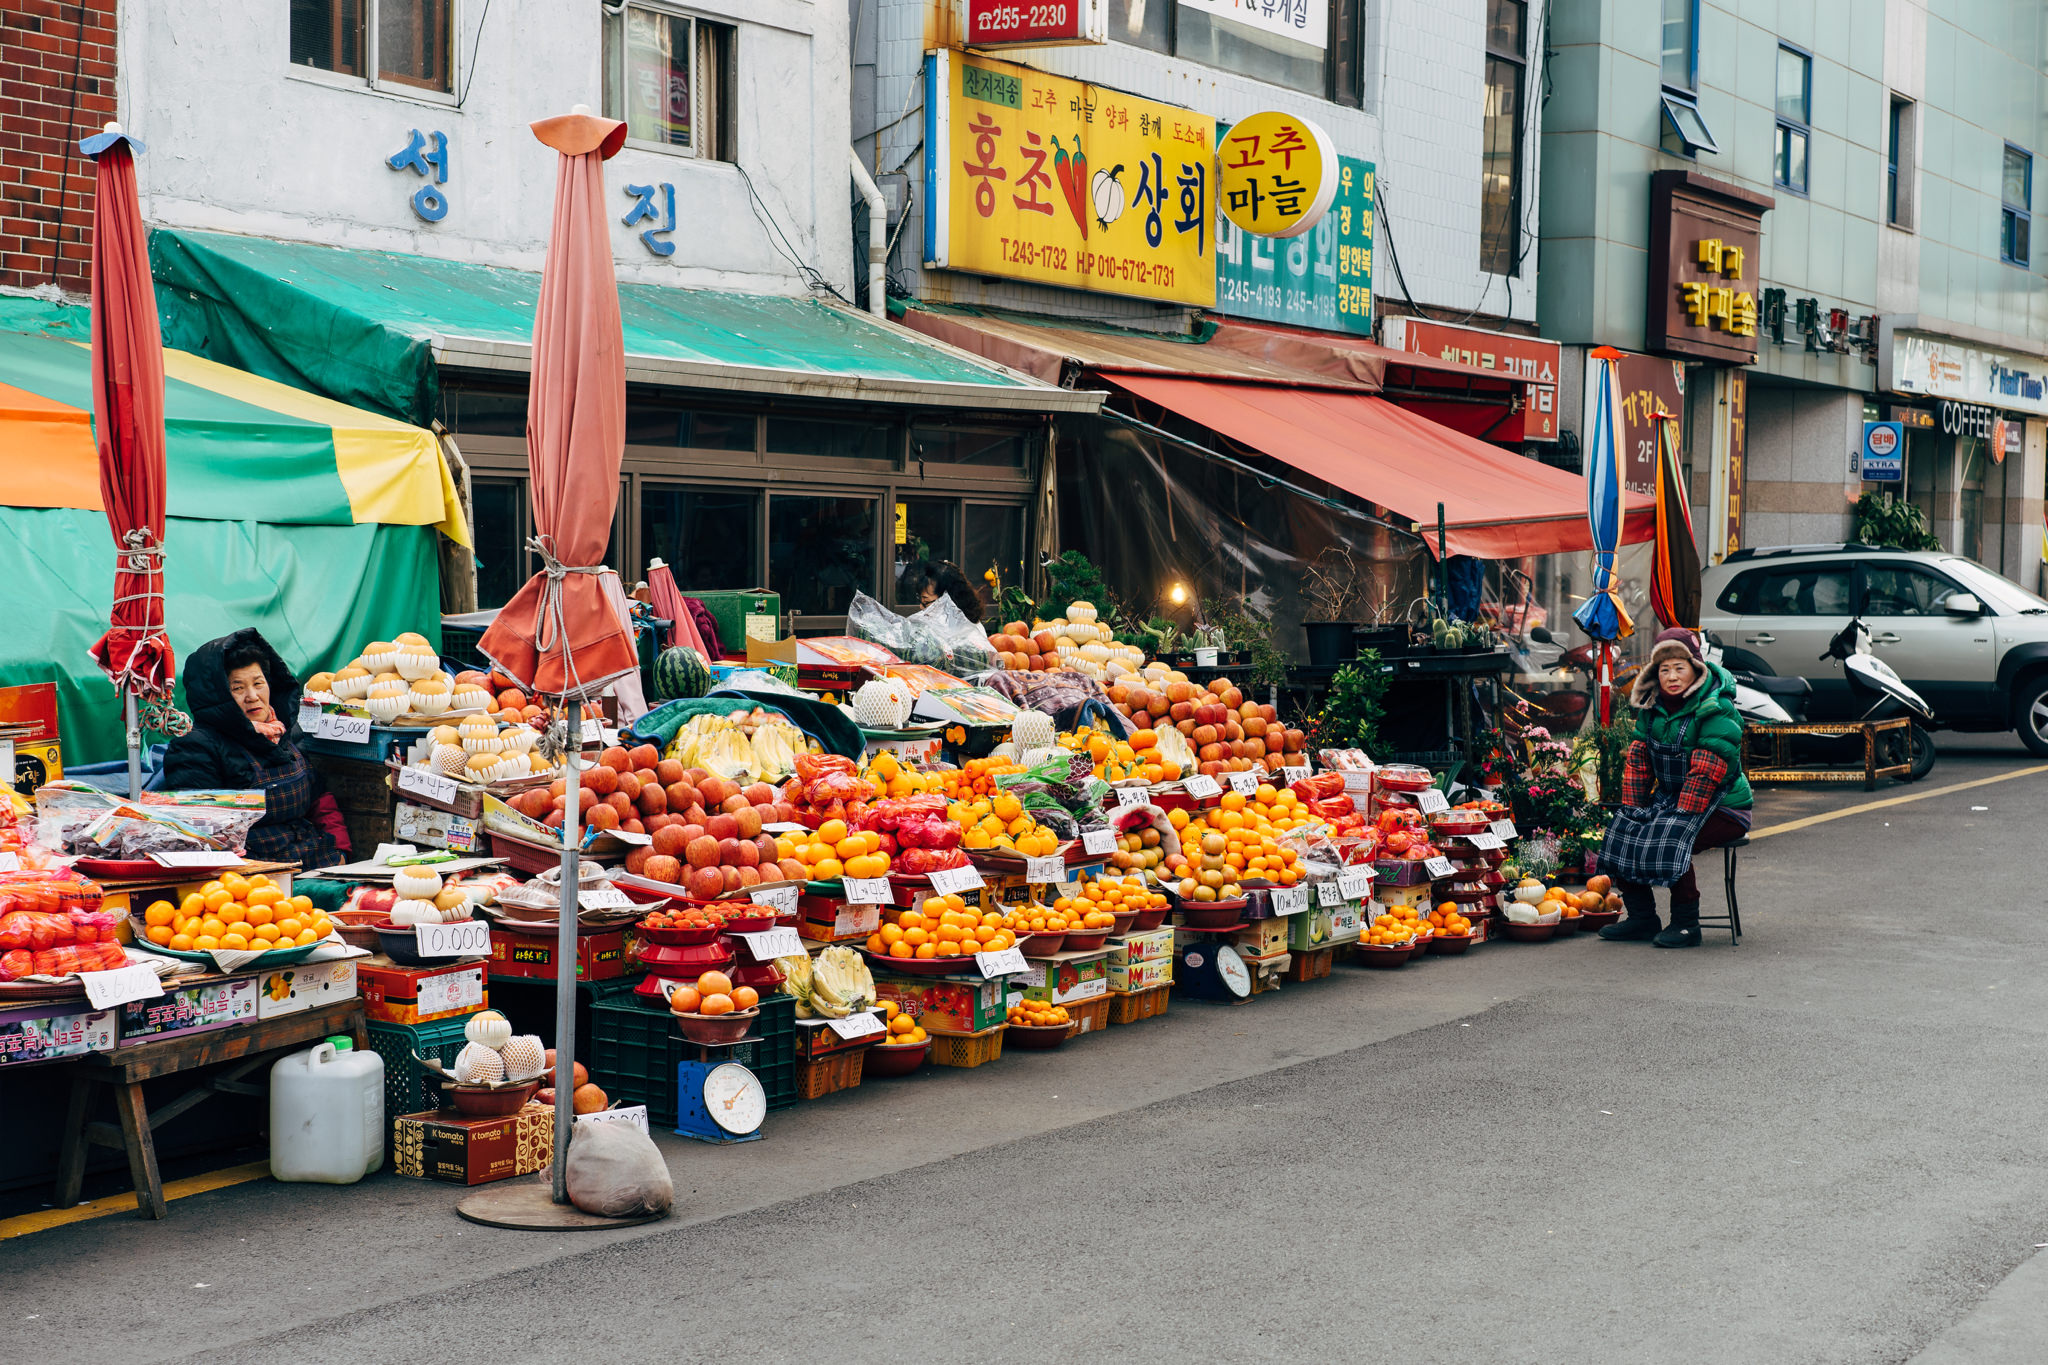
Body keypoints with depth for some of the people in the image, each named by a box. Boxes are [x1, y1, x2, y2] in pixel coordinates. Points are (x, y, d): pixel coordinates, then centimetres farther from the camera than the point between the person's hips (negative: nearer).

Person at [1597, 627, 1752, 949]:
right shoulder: (1653, 706, 5)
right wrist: (1633, 808, -2)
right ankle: (1641, 918, 1)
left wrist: (1681, 816, -25)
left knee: (1670, 840, -31)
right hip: (1670, 799, 7)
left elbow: (1707, 772, -23)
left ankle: (1686, 923, -17)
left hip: (1722, 807, -7)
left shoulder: (1716, 712, -18)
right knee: (1622, 833, -10)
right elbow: (1638, 759, 7)